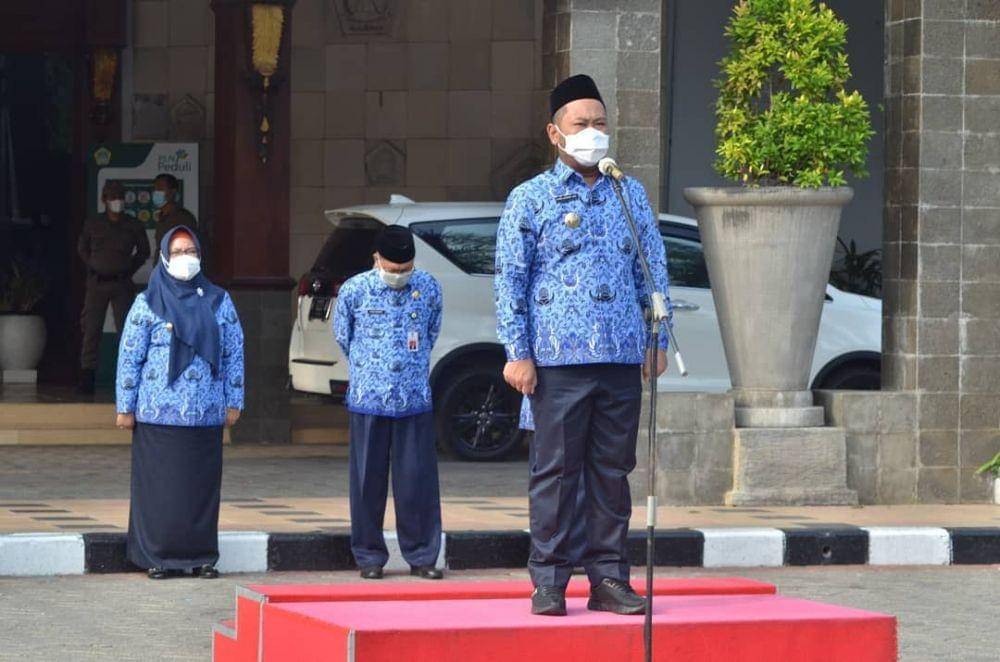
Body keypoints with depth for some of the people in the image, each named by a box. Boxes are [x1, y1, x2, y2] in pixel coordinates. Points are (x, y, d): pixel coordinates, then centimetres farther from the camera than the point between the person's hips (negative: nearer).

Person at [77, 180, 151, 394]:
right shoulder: (92, 225, 4)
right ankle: (87, 374, -1)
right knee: (91, 329, -2)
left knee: (126, 328, -3)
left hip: (122, 283, 0)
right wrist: (93, 267, 8)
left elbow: (143, 251, 13)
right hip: (97, 283, 0)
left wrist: (130, 270, 5)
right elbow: (82, 248, 17)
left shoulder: (133, 227, 3)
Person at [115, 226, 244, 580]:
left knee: (203, 485, 4)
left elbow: (234, 353, 12)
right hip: (159, 414, -2)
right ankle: (158, 556, 6)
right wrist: (125, 407, -2)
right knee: (159, 485, -1)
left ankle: (201, 556, 11)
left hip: (206, 414, 2)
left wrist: (234, 401, 7)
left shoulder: (218, 301, 10)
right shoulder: (148, 303, 2)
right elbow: (129, 357, 2)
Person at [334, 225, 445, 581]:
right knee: (369, 480, 3)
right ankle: (369, 557, 11)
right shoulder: (354, 290, -4)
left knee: (418, 479, 0)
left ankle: (421, 555, 8)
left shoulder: (428, 288, 1)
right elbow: (343, 335, 12)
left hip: (415, 400, 1)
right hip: (368, 400, -1)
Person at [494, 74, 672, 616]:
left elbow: (653, 269, 19)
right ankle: (549, 581, 2)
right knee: (556, 470, -3)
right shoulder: (531, 198, 3)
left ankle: (608, 577, 11)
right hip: (559, 358, -4)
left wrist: (658, 340, 11)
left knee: (613, 470, 5)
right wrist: (517, 353, -7)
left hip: (623, 357, 4)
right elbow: (510, 278, 0)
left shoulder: (630, 194, 15)